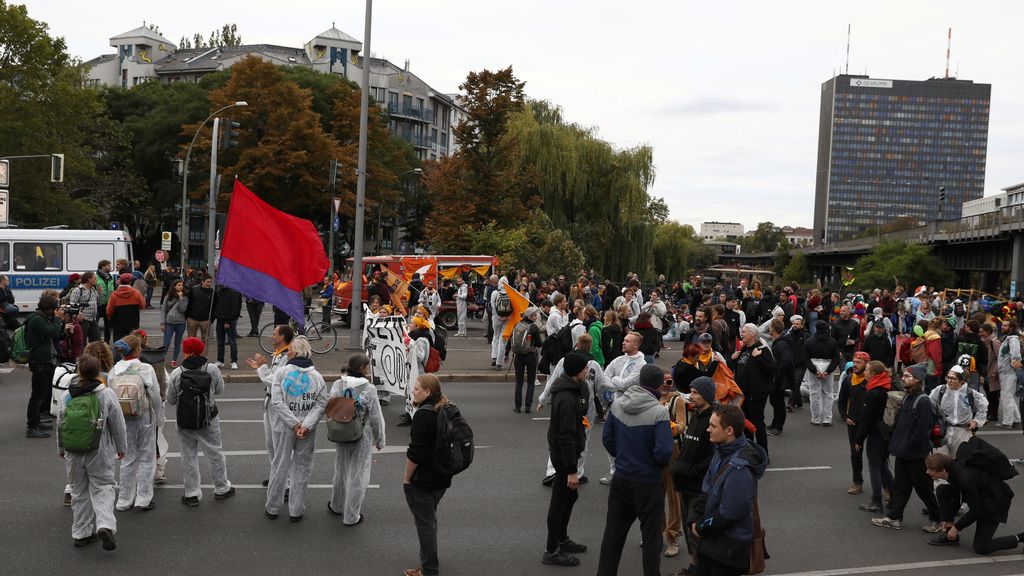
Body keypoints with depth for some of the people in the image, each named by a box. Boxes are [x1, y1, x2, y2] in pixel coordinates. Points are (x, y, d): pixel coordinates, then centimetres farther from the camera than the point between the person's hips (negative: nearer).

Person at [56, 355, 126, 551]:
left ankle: (81, 533, 19)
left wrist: (61, 448, 21)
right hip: (100, 453, -3)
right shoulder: (107, 394, -10)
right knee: (102, 487, 4)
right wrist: (121, 447, 8)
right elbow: (117, 425, -5)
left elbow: (60, 423, 7)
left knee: (79, 491, 14)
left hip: (73, 453, 3)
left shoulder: (68, 396, -1)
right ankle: (105, 525, -17)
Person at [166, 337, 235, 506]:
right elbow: (220, 390, 3)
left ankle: (192, 493, 16)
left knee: (189, 456, 12)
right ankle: (221, 488, 27)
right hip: (209, 419, 0)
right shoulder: (212, 369, -12)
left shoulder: (176, 373, -13)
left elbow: (170, 400, -3)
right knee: (215, 453, 14)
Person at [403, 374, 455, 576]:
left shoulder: (423, 414, -23)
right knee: (430, 519, 23)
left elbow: (415, 453, -24)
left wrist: (407, 478, -13)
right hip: (441, 478, 9)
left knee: (425, 523, 5)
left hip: (422, 480, -9)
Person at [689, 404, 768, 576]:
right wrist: (695, 520, -2)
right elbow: (707, 490, 8)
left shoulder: (739, 467, -27)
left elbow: (729, 513, -25)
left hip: (728, 547, -9)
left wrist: (702, 528, -13)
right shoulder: (721, 453, 3)